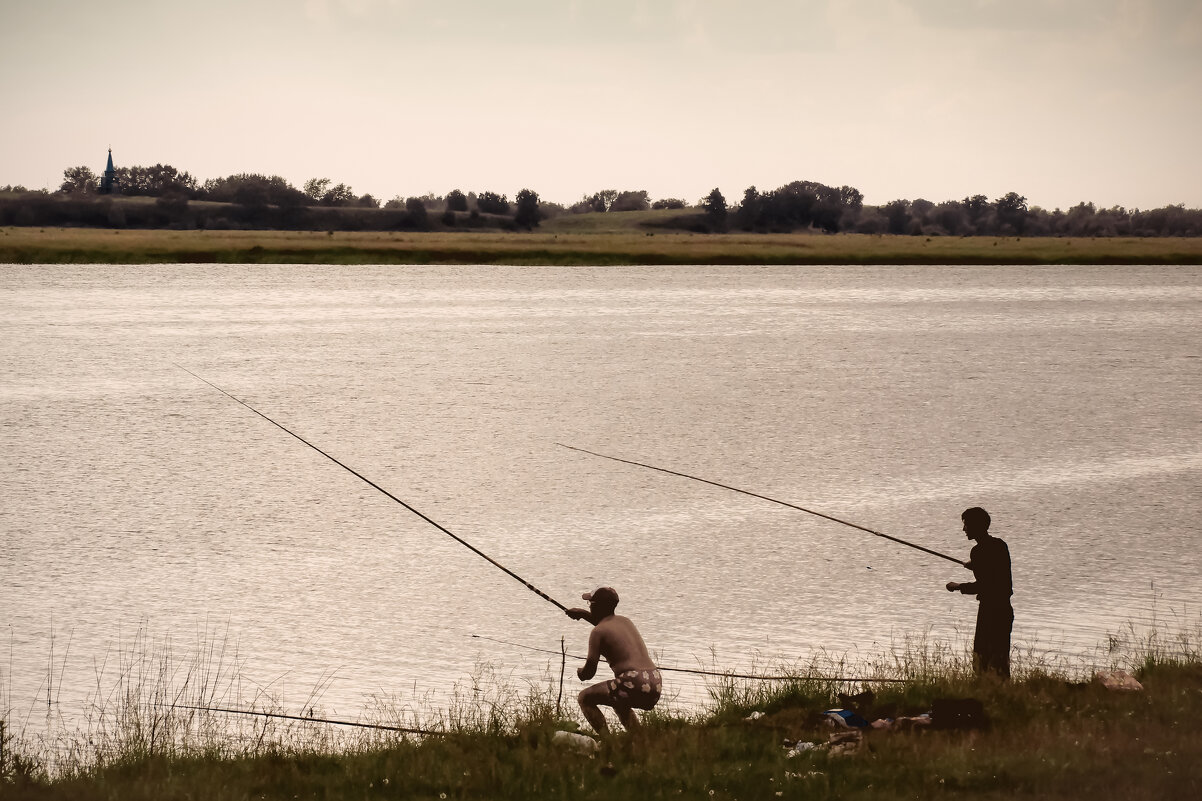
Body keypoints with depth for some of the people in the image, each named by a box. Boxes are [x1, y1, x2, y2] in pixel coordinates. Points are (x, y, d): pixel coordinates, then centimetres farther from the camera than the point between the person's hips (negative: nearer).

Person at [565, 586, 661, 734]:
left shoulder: (598, 632, -2)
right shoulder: (625, 621, 21)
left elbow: (590, 671, -3)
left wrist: (580, 673, 19)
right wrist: (585, 614, 46)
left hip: (633, 683, -8)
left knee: (585, 698, 8)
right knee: (618, 701, 38)